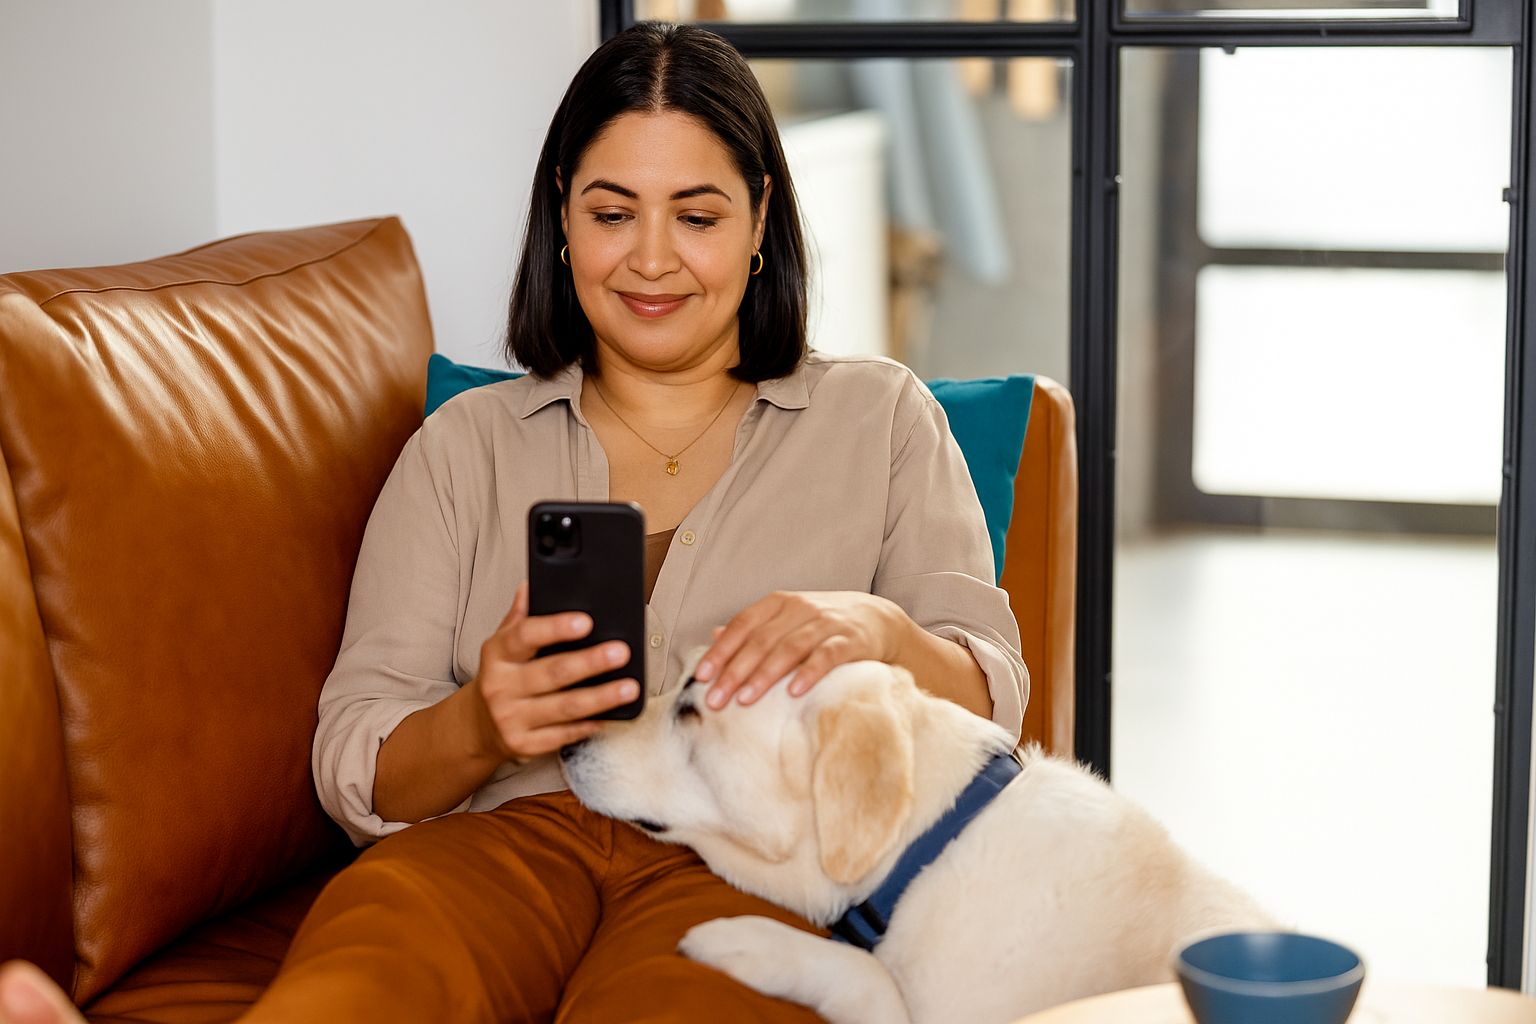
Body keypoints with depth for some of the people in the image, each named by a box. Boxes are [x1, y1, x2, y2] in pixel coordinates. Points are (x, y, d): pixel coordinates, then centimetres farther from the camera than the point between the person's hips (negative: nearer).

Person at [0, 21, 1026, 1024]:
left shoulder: (877, 418, 20)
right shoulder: (466, 446, 21)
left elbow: (989, 706, 11)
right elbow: (358, 772, 12)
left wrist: (874, 633, -14)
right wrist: (481, 727, -13)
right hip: (514, 833, 1)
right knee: (373, 936, -39)